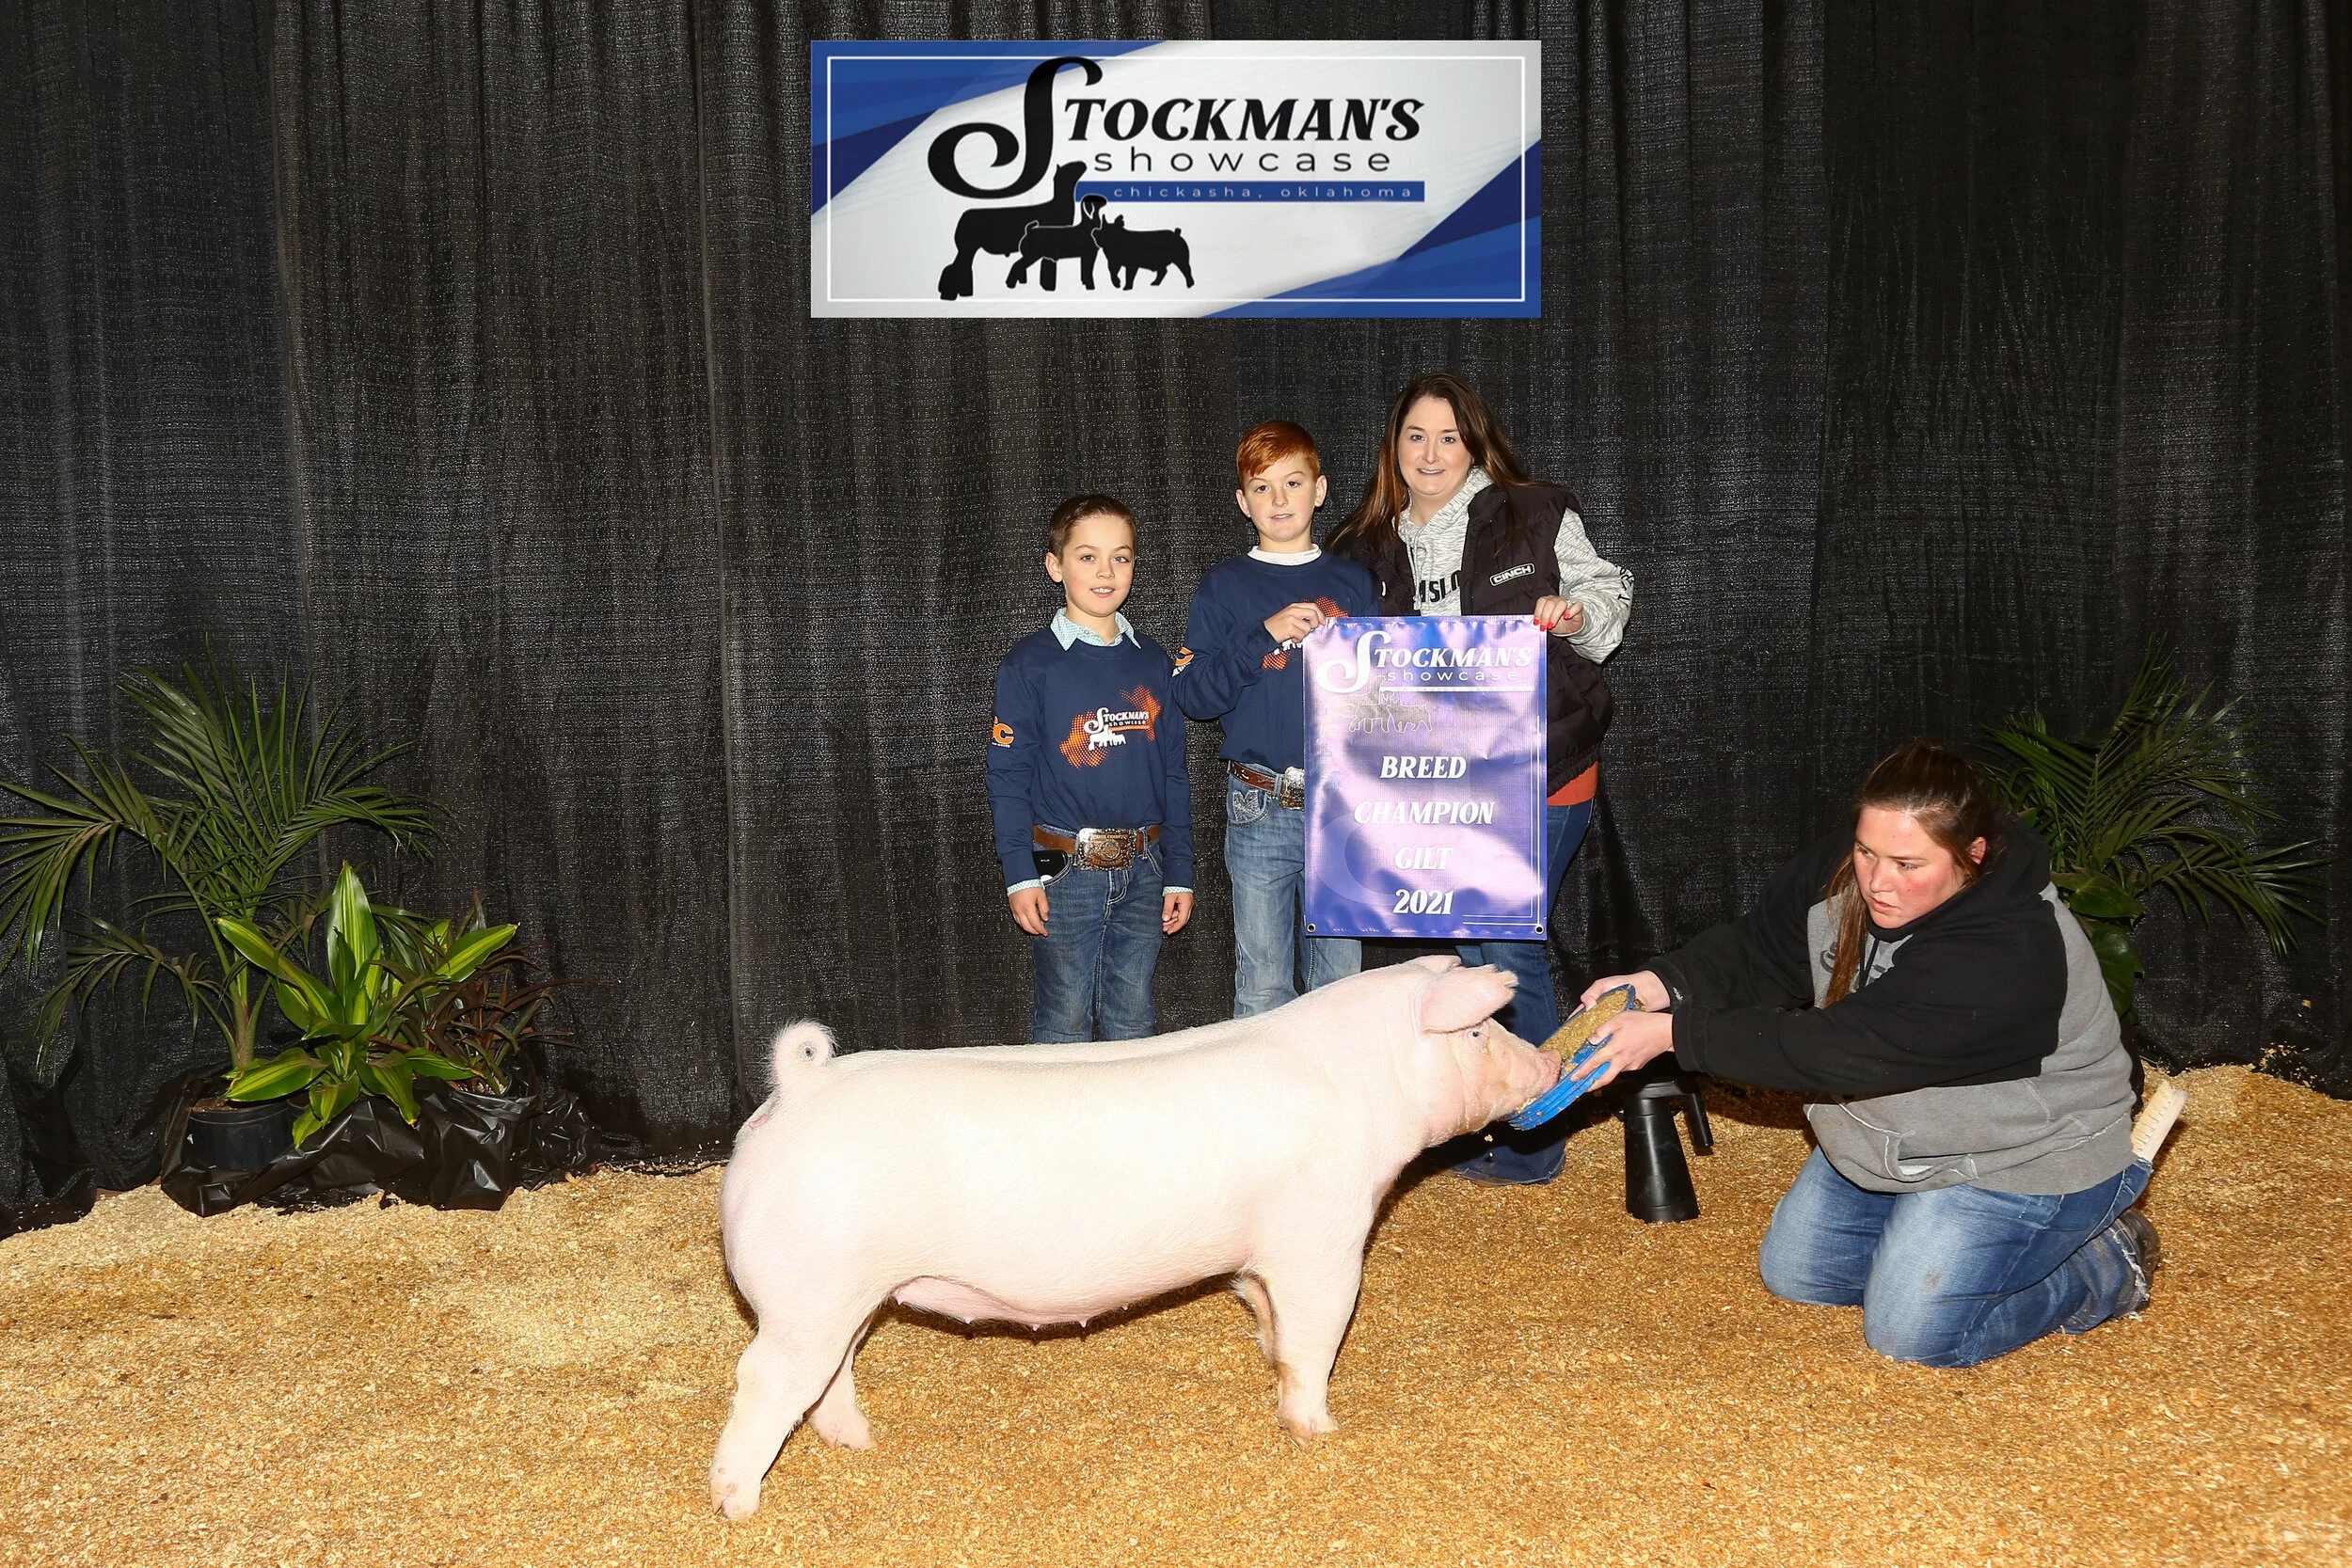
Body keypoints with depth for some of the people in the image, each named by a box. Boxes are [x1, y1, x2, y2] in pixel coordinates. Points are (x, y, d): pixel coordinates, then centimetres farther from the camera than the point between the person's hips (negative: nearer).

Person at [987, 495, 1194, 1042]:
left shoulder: (1152, 660, 8)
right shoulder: (1031, 663, -4)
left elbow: (1174, 771, 11)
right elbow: (1007, 775, -4)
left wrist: (1179, 872, 8)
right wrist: (1019, 872, -10)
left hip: (1142, 870, 4)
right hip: (1066, 870, -3)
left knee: (1131, 1019, 12)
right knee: (1065, 1020, 5)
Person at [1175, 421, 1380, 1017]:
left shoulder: (1352, 582, 11)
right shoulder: (1225, 586, 5)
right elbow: (1192, 692, -4)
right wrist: (1265, 636, -14)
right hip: (1261, 811, -1)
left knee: (1342, 982, 7)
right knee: (1263, 989, 2)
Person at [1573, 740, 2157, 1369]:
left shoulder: (2005, 959, -39)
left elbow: (1837, 1048, -40)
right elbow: (1757, 950, -7)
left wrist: (1674, 1034, -38)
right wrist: (1665, 984, -29)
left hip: (2019, 1161, -8)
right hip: (1885, 1140, 8)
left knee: (1912, 1334, -11)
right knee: (1791, 1275, 12)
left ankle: (2106, 1265, 10)